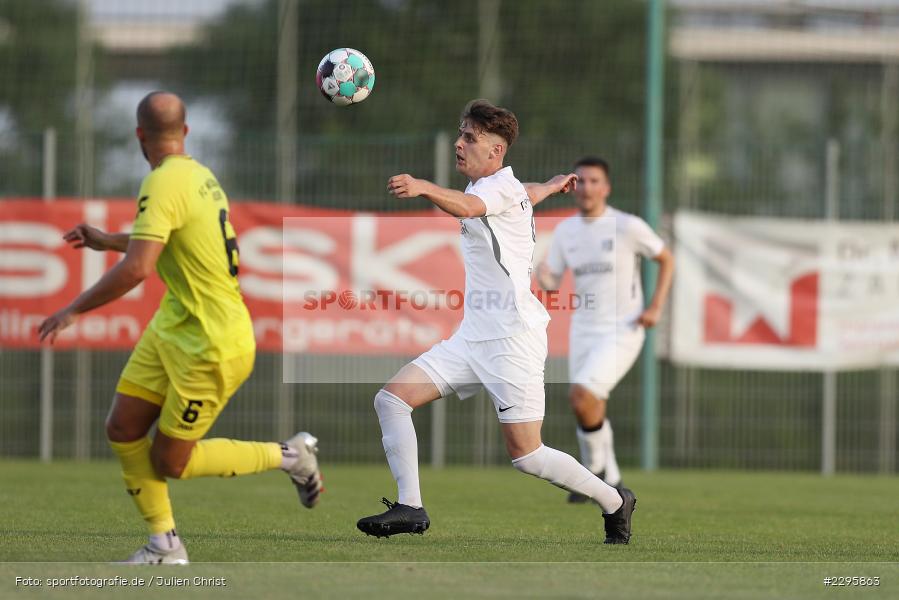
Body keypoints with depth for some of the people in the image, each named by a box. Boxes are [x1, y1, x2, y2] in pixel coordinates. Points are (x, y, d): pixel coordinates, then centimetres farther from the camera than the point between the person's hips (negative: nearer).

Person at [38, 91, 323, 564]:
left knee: (170, 463, 3)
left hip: (211, 347, -9)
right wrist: (109, 240, 30)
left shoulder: (164, 183, -22)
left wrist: (73, 310, -22)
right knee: (122, 429, 6)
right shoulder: (200, 175, 7)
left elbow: (137, 268, -31)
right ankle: (164, 547, 13)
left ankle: (289, 456, 16)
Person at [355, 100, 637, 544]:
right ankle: (410, 507, -6)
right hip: (472, 337, 9)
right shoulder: (487, 186, 17)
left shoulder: (502, 184, -10)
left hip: (513, 338, -9)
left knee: (526, 455, -9)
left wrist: (423, 187, -54)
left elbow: (466, 207, -35)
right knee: (391, 398, -5)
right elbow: (529, 195, 40)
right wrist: (554, 185, 64)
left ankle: (615, 503, 13)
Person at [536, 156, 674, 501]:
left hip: (622, 332, -6)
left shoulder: (628, 227, -9)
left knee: (581, 395, -22)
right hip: (583, 330, 6)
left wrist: (655, 307, -5)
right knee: (591, 412, 7)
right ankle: (610, 484, 25)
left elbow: (666, 259, 4)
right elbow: (551, 282, 9)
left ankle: (596, 470, -2)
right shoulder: (565, 231, 6)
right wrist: (542, 275, -16)